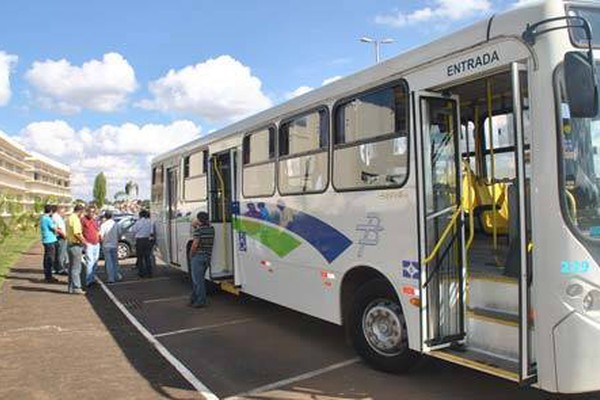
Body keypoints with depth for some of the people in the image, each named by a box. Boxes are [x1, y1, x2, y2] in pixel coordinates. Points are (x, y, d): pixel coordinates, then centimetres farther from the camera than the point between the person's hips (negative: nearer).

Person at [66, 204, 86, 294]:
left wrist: (81, 237, 18)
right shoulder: (75, 219, -17)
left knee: (72, 267, 15)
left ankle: (71, 287, 21)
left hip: (70, 244, 10)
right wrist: (82, 240, -11)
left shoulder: (70, 218, 15)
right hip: (75, 245, -10)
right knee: (76, 267, -5)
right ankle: (76, 287, -1)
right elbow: (76, 233, -25)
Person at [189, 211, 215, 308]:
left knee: (198, 279, 0)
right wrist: (195, 227, 13)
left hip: (198, 256, -8)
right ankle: (194, 298, 28)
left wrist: (191, 254, -3)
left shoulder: (198, 230, -15)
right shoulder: (211, 229, 8)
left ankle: (201, 301, 2)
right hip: (207, 257, 8)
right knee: (198, 278, 19)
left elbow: (195, 244, -19)